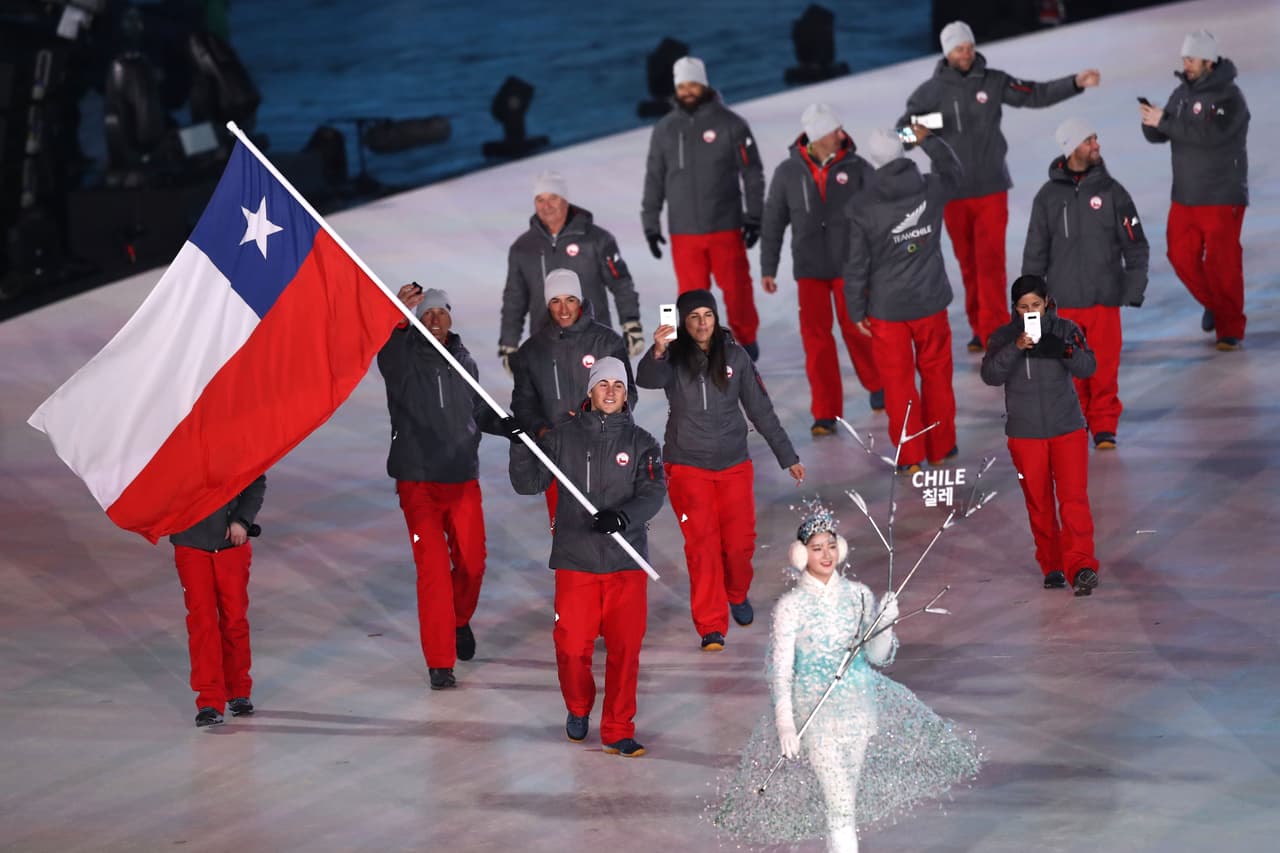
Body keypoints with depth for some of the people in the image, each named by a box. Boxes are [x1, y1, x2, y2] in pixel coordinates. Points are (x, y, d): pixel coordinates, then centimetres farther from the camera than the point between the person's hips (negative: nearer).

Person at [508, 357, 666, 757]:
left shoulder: (640, 442, 5)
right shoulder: (563, 437, 6)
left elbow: (653, 493, -6)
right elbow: (529, 483, 5)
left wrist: (622, 517, -24)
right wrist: (520, 446, -11)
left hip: (626, 561, 0)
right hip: (575, 560, 0)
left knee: (625, 648, 0)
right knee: (571, 646, -1)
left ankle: (617, 732, 12)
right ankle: (578, 710, 28)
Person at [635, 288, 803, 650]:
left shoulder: (735, 357, 1)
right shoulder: (674, 359, -5)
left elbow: (761, 409, 7)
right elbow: (646, 380, -26)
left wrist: (788, 457, 8)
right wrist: (657, 353, -48)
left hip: (734, 465, 2)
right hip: (687, 467, -2)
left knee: (740, 543, 6)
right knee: (702, 546, -7)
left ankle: (737, 594, 37)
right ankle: (711, 628, -2)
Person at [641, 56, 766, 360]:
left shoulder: (730, 124, -3)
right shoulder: (664, 130, 5)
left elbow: (752, 173, 1)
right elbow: (654, 180, 11)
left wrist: (754, 216, -2)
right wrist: (650, 223, 8)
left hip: (726, 226, -2)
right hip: (684, 232, 2)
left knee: (736, 287, 3)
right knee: (692, 293, 3)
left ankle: (746, 339, 22)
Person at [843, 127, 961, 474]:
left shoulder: (861, 207, -16)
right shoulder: (930, 189, -11)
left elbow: (856, 264, -11)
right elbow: (952, 169, 15)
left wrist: (857, 310, 0)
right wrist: (928, 140, 23)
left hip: (887, 307, -2)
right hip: (930, 302, 2)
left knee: (898, 380, 10)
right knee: (936, 374, 18)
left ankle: (910, 457, 16)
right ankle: (941, 448, 29)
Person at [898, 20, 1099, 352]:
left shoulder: (993, 83, -2)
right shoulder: (931, 91, -1)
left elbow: (1037, 95, -2)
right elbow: (904, 128, 2)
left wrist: (1076, 83, -15)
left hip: (991, 188, -1)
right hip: (953, 191, 1)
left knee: (991, 262, -7)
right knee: (968, 262, 9)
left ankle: (994, 334, -6)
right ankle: (980, 329, 20)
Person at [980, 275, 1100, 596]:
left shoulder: (1065, 330, -2)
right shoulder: (1003, 337, -3)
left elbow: (1088, 368, -10)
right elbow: (990, 375, -15)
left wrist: (1064, 350, -29)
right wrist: (1015, 348, -30)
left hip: (1068, 429, -1)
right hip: (1025, 434, 1)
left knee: (1074, 497, -12)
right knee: (1039, 504, 9)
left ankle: (1080, 567, -15)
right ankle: (1052, 567, 21)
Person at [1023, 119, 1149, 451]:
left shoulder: (1111, 191, 2)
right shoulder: (1049, 196, 3)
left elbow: (1136, 245, 5)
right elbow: (1035, 252, 8)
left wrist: (1134, 287, -3)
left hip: (1104, 298, 0)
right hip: (1063, 301, 0)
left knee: (1105, 367, -1)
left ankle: (1104, 427, 12)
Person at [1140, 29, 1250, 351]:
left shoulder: (1229, 97, -15)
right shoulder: (1182, 93, 8)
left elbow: (1209, 134, -29)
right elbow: (1158, 136, 7)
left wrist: (1164, 121, -27)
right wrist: (1151, 122, -16)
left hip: (1222, 197, -7)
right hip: (1185, 195, 7)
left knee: (1222, 262, -5)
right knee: (1182, 256, 9)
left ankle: (1230, 328, 8)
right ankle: (1214, 304, 33)